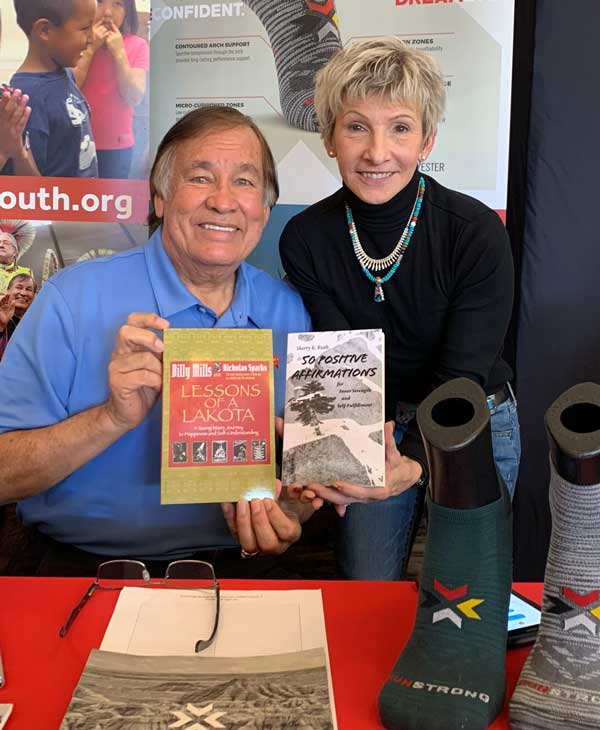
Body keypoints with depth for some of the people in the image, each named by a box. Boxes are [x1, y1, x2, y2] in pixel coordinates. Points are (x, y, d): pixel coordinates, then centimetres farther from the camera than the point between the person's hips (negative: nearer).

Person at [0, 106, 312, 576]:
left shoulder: (289, 312, 1)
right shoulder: (74, 298, -9)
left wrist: (289, 512, -12)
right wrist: (114, 418, -24)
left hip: (234, 569, 3)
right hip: (86, 565, -2)